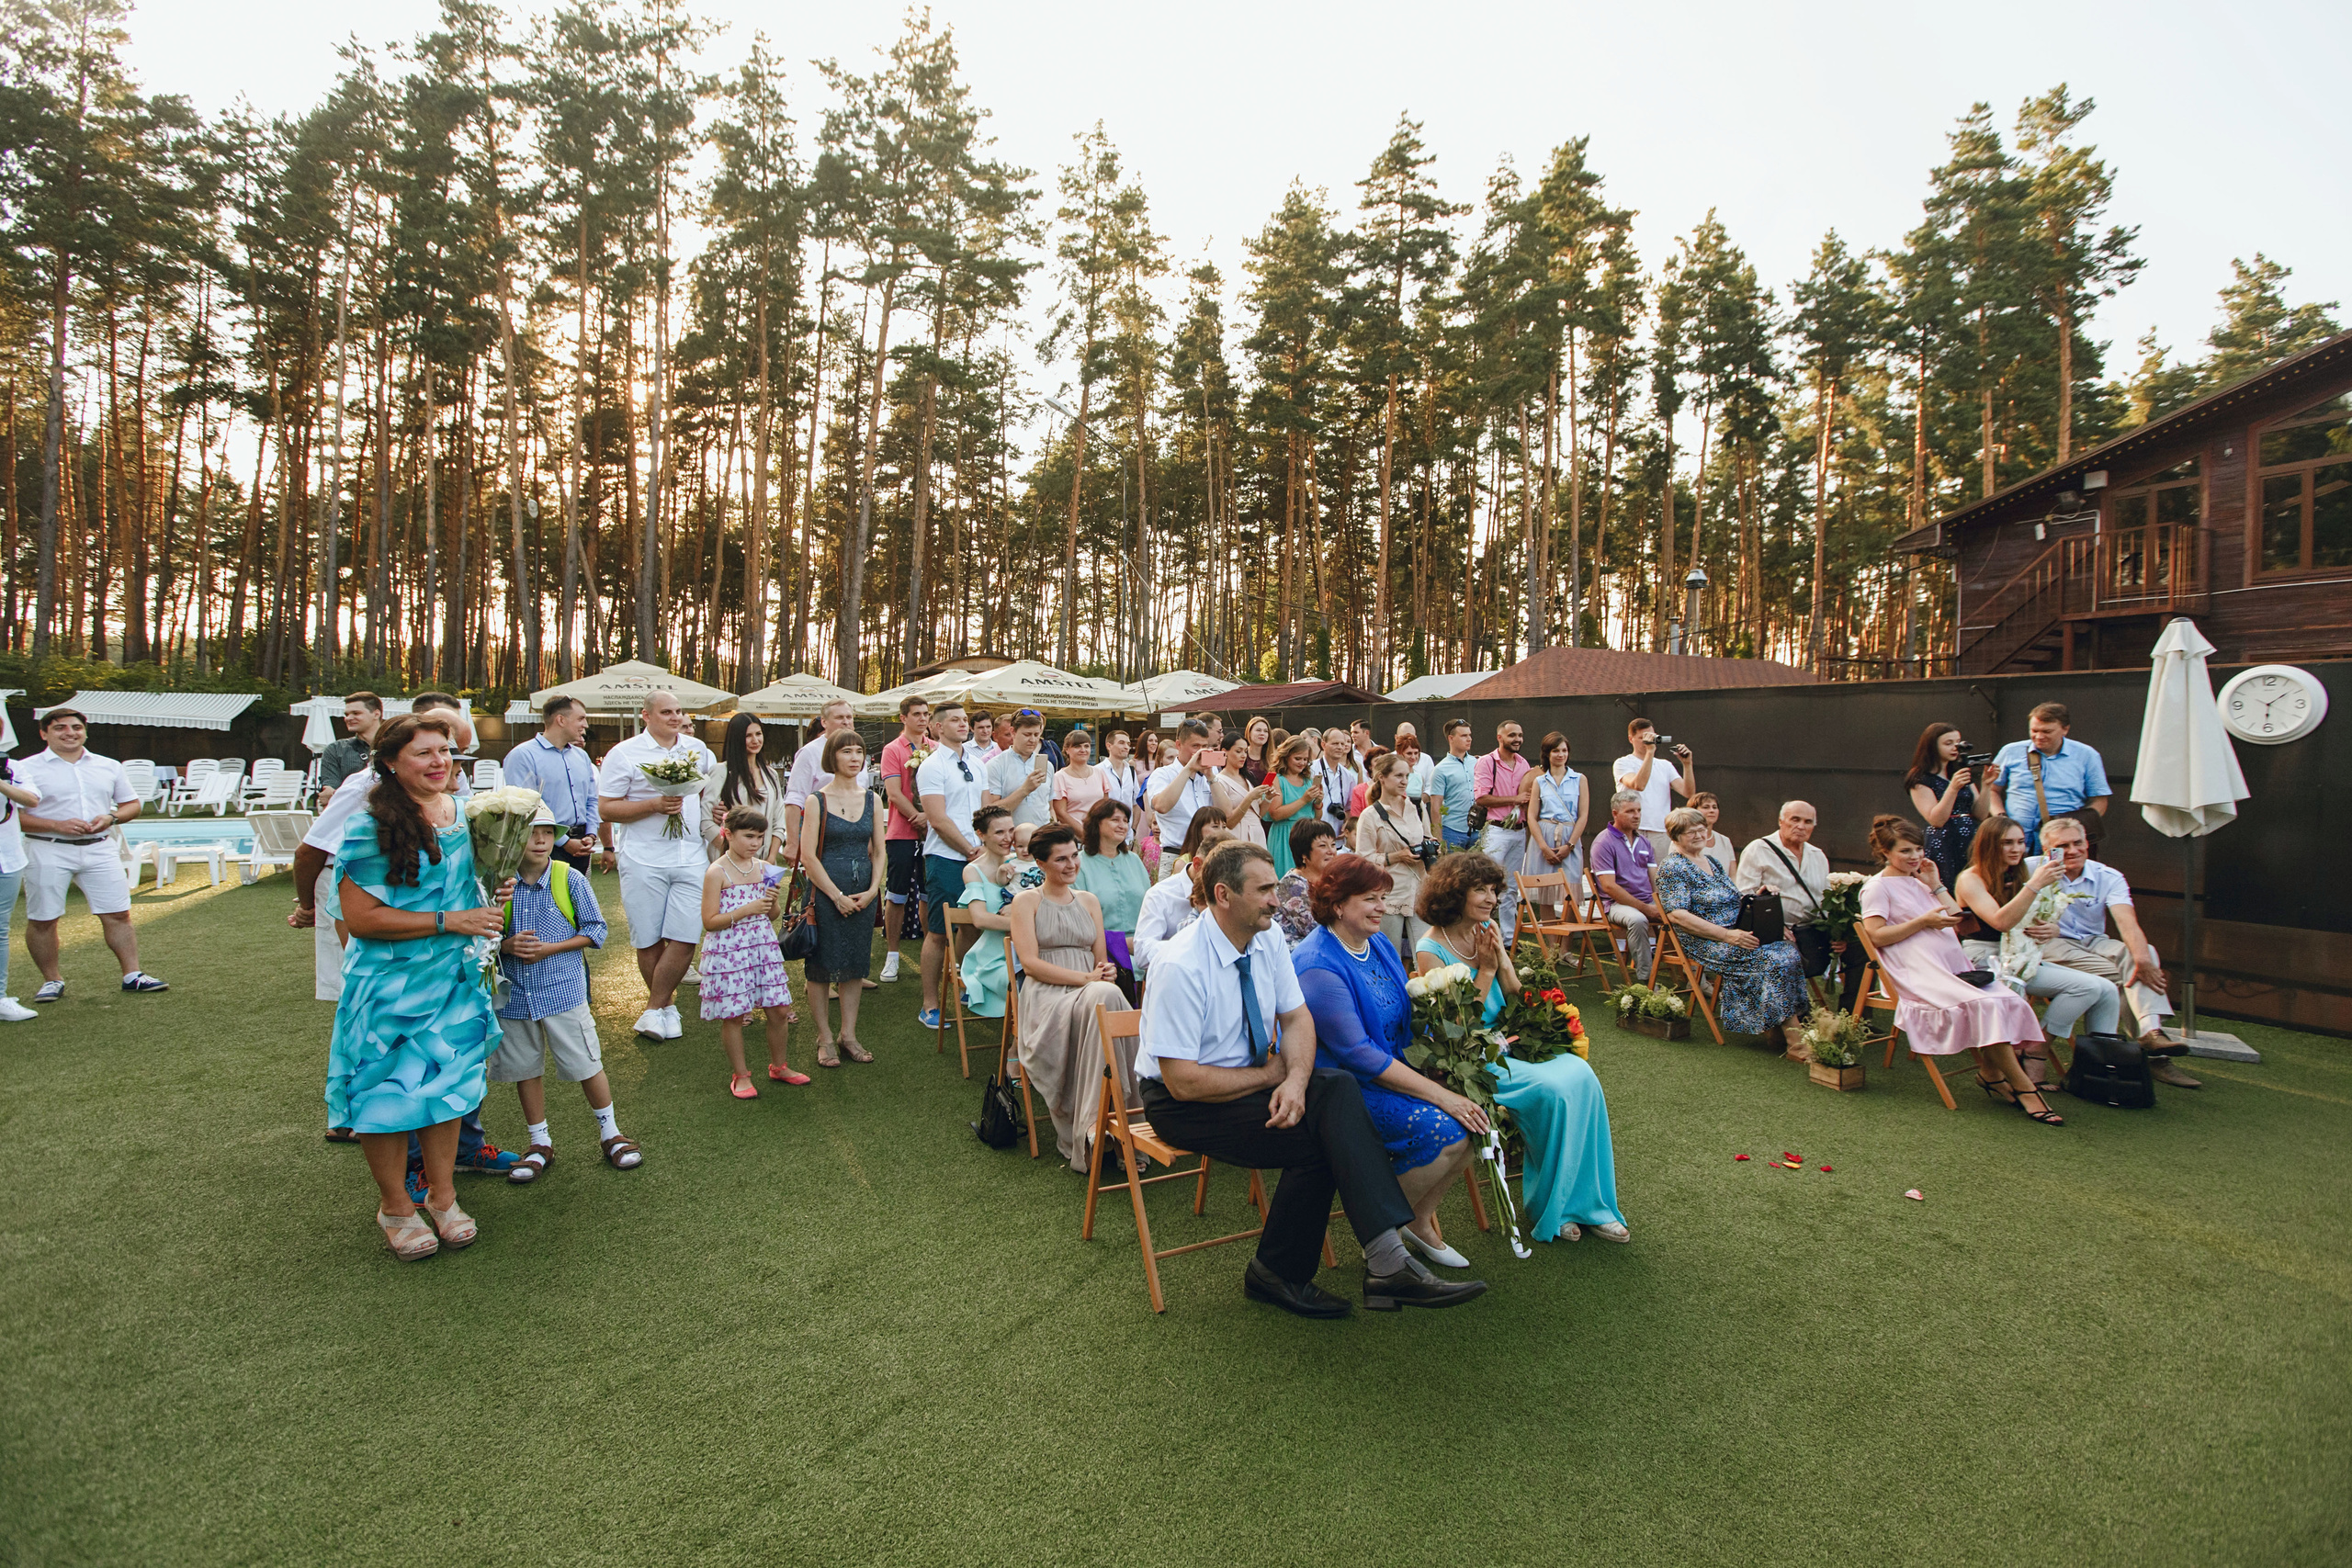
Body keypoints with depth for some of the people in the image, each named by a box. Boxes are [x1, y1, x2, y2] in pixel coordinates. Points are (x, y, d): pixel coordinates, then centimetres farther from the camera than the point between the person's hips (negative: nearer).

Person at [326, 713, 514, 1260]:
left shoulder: (461, 810, 5)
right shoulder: (371, 825, -15)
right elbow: (361, 917, -19)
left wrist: (494, 897, 2)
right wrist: (450, 921, -20)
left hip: (454, 976, 5)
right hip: (389, 984, -5)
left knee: (448, 1081, 11)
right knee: (390, 1091, 5)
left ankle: (443, 1196, 27)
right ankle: (395, 1206, 25)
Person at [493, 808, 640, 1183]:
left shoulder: (570, 879, -6)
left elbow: (595, 929, -2)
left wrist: (550, 948, -14)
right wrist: (507, 946, -15)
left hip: (563, 987, -2)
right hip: (514, 993, 2)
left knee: (586, 1063, 2)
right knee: (525, 1068, 14)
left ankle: (610, 1134, 20)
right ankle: (540, 1143, 31)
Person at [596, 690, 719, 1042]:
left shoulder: (698, 749, 12)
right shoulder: (624, 753, 0)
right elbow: (606, 809, -4)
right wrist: (655, 805, -14)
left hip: (692, 858, 3)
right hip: (643, 860, -3)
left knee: (684, 939, -7)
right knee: (649, 941, 3)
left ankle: (654, 1009, 7)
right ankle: (668, 1004, 21)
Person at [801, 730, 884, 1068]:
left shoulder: (872, 799, 7)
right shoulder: (817, 801, -5)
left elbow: (878, 851, 9)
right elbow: (808, 856, -9)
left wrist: (872, 890, -5)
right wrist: (838, 896, -12)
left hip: (864, 895, 4)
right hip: (826, 891, -4)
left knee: (855, 964, 8)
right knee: (822, 965, 1)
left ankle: (849, 1034, 19)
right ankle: (824, 1037, 14)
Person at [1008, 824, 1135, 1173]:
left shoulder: (1089, 901, 24)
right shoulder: (1027, 901, 9)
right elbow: (1030, 962, -3)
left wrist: (1107, 972, -4)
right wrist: (1086, 978, -14)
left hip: (1092, 991, 4)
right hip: (1046, 995, -4)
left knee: (1108, 994, -35)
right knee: (1105, 999, -37)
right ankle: (1093, 1123, -36)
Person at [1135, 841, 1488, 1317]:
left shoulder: (1268, 940, -4)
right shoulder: (1180, 967, -25)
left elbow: (1297, 1016, 1)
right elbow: (1183, 1081, -24)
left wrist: (1296, 1079, -20)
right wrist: (1270, 1073, -15)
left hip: (1251, 1076, 6)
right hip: (1180, 1100, -6)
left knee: (1339, 1088, -21)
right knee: (1314, 1141, -24)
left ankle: (1388, 1259, -24)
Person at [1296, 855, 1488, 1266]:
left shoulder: (1379, 944, 7)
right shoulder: (1318, 967, -21)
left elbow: (1405, 1022, 15)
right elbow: (1359, 1055, -24)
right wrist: (1440, 1095, -24)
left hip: (1392, 1068, 9)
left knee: (1475, 1114, -9)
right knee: (1442, 1130, -23)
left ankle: (1420, 1219, 11)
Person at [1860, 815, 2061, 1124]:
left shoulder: (1920, 880, 25)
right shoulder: (1878, 887, 3)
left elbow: (1959, 921, 19)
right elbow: (1877, 935, -9)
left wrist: (1936, 886, 13)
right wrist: (1923, 921, -12)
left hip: (1954, 966, 7)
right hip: (1919, 975, -7)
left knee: (2007, 1000, -21)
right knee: (1983, 1004, -28)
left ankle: (1990, 1073, -14)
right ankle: (2024, 1088, -21)